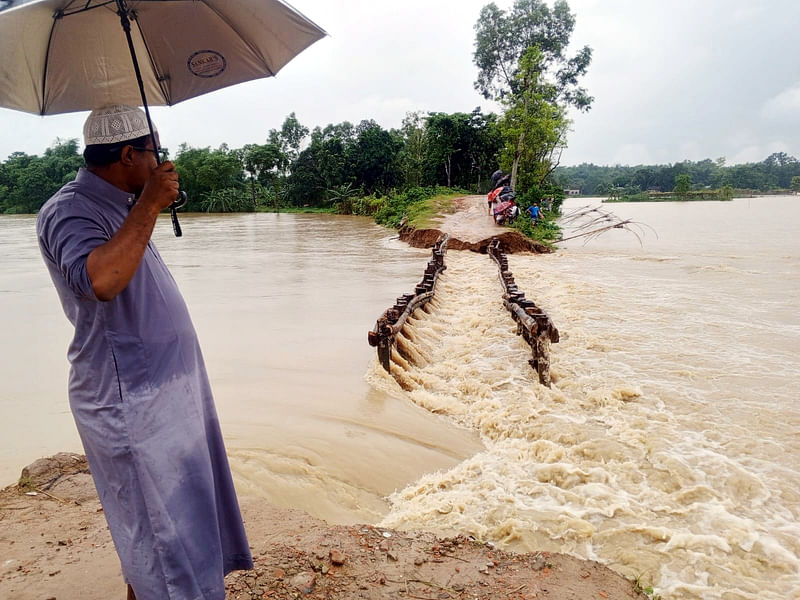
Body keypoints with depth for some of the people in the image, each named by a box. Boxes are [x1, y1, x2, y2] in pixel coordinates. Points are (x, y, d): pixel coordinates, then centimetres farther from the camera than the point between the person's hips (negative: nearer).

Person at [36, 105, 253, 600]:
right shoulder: (68, 211, -17)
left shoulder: (117, 205, 12)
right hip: (130, 404, -10)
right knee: (159, 528, 2)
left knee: (184, 512, 22)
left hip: (163, 389, 10)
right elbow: (100, 280, -38)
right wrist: (148, 206, -29)